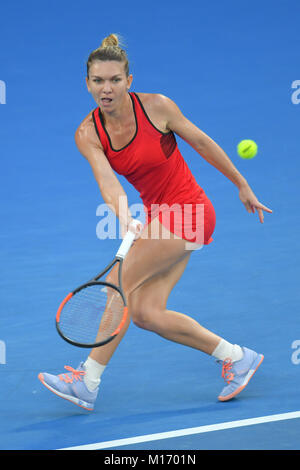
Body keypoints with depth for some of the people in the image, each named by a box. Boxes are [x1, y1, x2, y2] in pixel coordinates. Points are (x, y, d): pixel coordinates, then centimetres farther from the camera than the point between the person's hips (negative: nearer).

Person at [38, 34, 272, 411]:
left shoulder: (156, 106, -14)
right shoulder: (87, 134, -6)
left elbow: (202, 142, -1)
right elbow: (106, 180, -22)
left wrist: (242, 185, 7)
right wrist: (125, 219, -41)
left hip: (189, 211, -6)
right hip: (159, 216, 6)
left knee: (120, 282, -15)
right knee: (145, 313, -2)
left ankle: (87, 383, -10)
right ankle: (236, 357, 11)